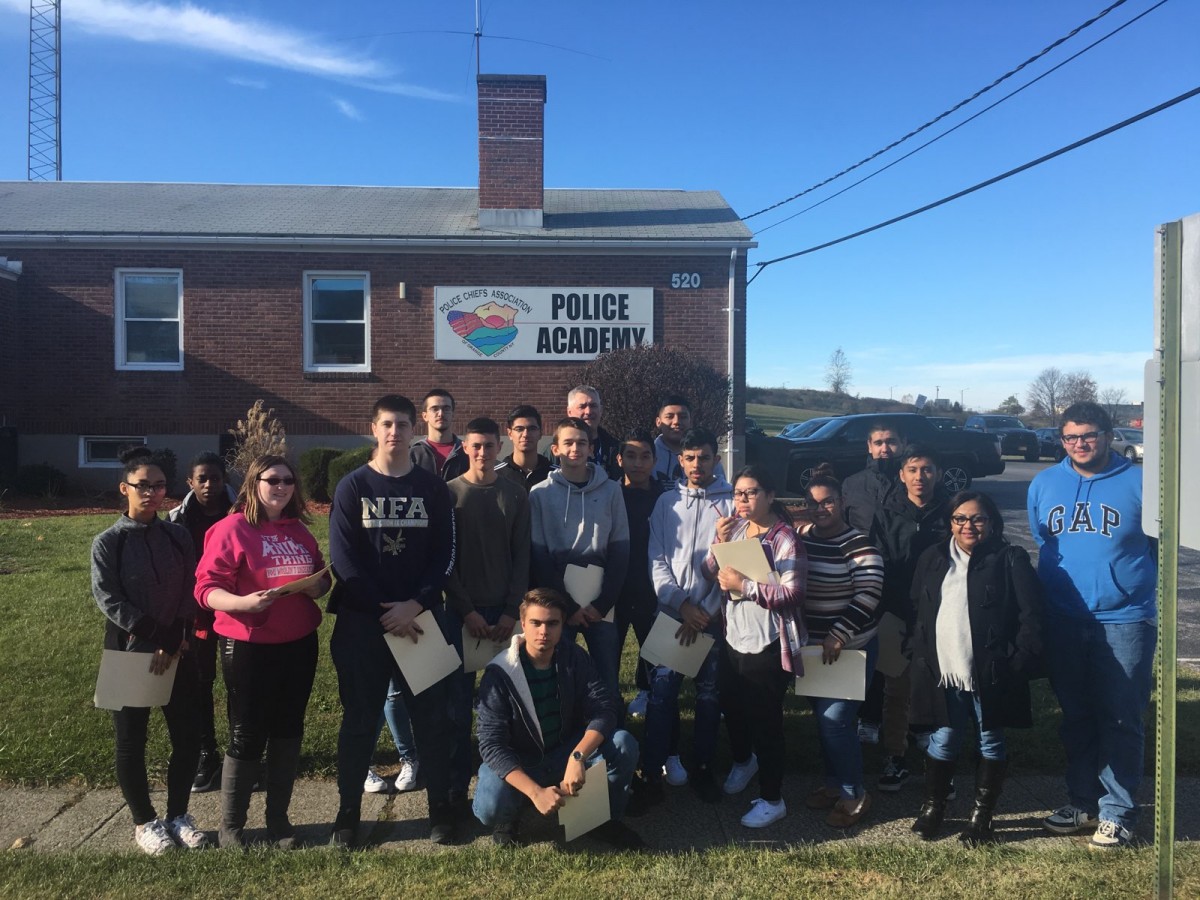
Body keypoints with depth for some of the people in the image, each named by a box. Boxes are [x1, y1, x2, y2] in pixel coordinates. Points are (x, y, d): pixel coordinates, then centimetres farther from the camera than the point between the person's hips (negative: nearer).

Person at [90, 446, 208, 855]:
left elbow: (190, 591, 0)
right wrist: (154, 636, -16)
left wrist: (173, 641, -10)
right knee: (131, 741, 8)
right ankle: (144, 823, 25)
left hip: (178, 651, 3)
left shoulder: (177, 535, 3)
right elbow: (108, 599, -11)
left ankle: (178, 815, 24)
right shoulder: (108, 542, -5)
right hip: (129, 652, -3)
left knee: (188, 736, 5)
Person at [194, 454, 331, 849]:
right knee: (247, 737, 3)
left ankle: (279, 818, 26)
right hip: (248, 647, -5)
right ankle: (230, 826, 20)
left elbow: (321, 576, 18)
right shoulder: (231, 528, -9)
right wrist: (244, 602, -30)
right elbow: (206, 588, -13)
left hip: (299, 645, 6)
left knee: (288, 730, 12)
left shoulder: (299, 531, 9)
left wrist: (318, 586, -5)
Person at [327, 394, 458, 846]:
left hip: (420, 618, 1)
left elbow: (444, 555, 0)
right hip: (362, 622, 0)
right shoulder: (352, 487, 1)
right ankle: (348, 811, 22)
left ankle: (440, 808, 18)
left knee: (432, 716, 5)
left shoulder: (433, 488, 4)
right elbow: (343, 558, -5)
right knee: (359, 720, 8)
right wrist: (384, 611, -12)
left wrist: (415, 604, -14)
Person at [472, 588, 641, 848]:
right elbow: (491, 744, -26)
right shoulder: (499, 674, -22)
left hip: (567, 752, 3)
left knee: (624, 743, -22)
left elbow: (605, 709, -18)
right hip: (518, 763, -3)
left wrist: (577, 756, -36)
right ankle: (507, 818, 4)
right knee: (490, 808, -34)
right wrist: (535, 792, -38)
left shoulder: (574, 657, -12)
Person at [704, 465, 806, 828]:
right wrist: (719, 542, -14)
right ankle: (743, 761, 53)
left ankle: (772, 799, 23)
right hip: (733, 639, 7)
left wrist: (744, 586, -26)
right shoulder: (734, 527, 2)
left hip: (767, 647, -7)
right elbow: (710, 572, 3)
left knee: (765, 721, 4)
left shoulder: (784, 538, -16)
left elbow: (792, 593, -24)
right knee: (732, 709, 24)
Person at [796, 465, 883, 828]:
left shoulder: (859, 545, -15)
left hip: (850, 649, -6)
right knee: (821, 719, 16)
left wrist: (839, 636, -27)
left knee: (836, 722, -6)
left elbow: (868, 594, -22)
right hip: (811, 647, 6)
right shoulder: (800, 537, 3)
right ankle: (834, 782, 35)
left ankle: (854, 794, 15)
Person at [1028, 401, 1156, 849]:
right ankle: (1083, 802, 28)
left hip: (1124, 622, -4)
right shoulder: (1043, 484, 6)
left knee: (1121, 721, 4)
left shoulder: (1138, 483, -6)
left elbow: (1162, 546, 4)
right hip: (1063, 622, 4)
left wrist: (1136, 586, 3)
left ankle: (1117, 812, 17)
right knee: (1076, 718, 14)